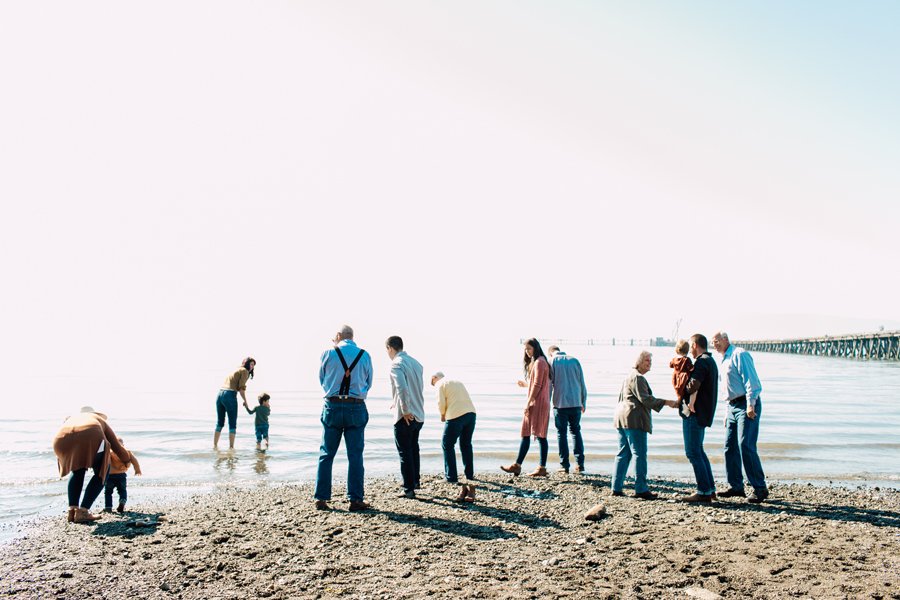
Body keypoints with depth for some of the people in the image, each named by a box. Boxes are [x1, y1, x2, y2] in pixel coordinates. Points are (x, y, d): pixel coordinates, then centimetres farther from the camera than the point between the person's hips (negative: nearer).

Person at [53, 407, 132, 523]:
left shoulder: (70, 419, 44)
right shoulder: (100, 420, 40)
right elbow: (117, 447, 39)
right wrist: (127, 457, 61)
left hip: (63, 439, 3)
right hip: (90, 437, -3)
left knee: (77, 471, 33)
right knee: (102, 473, 22)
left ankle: (72, 510, 21)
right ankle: (82, 511, 9)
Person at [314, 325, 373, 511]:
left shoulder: (328, 353, -1)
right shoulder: (365, 355, 2)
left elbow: (321, 379, 13)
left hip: (332, 406, 0)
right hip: (357, 408, 0)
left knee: (326, 454, 9)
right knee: (355, 455, 4)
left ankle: (321, 498, 11)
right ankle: (355, 499, 4)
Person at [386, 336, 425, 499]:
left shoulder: (396, 364, -12)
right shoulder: (415, 362, 12)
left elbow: (402, 388, -26)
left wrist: (406, 410, -19)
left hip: (406, 417, -8)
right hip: (419, 415, 8)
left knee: (405, 452, 1)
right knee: (414, 450, 21)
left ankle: (409, 489, 4)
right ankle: (415, 482, 32)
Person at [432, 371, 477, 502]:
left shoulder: (440, 384, 5)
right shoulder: (457, 381, 26)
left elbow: (441, 403, -5)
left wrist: (442, 415, 13)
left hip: (456, 416, -7)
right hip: (471, 413, 7)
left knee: (447, 445, 7)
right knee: (466, 445, 20)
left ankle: (451, 477, 6)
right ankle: (469, 476, 27)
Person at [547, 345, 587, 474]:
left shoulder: (551, 362, -1)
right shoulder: (574, 360, 8)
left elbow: (549, 385, -4)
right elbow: (582, 383, 10)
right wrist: (584, 402, 18)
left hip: (560, 403, -3)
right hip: (576, 402, 3)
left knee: (561, 433, 5)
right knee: (576, 431, 13)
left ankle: (564, 465, 5)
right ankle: (580, 464, 10)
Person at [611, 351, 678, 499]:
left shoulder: (630, 376, 23)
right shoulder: (637, 377, -10)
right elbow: (645, 399, -17)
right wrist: (666, 402, -15)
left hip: (622, 419, 10)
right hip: (634, 420, -10)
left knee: (623, 454, 10)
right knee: (640, 454, -7)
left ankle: (617, 488, 10)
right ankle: (641, 489, -5)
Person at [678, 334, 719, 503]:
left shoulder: (701, 362, -14)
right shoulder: (711, 362, 19)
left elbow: (693, 386, -28)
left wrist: (691, 404, -15)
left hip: (694, 413, -10)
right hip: (704, 413, 10)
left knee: (693, 452, -5)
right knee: (698, 451, 17)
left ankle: (704, 492, -3)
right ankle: (710, 489, 20)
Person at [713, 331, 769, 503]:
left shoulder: (739, 355, -8)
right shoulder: (723, 360, 21)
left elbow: (751, 381, -16)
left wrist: (750, 405, -21)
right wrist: (728, 412, 22)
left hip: (746, 404, -9)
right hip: (733, 406, 9)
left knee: (746, 446, -13)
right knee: (730, 447, 7)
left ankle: (760, 488, -6)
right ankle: (736, 486, 14)